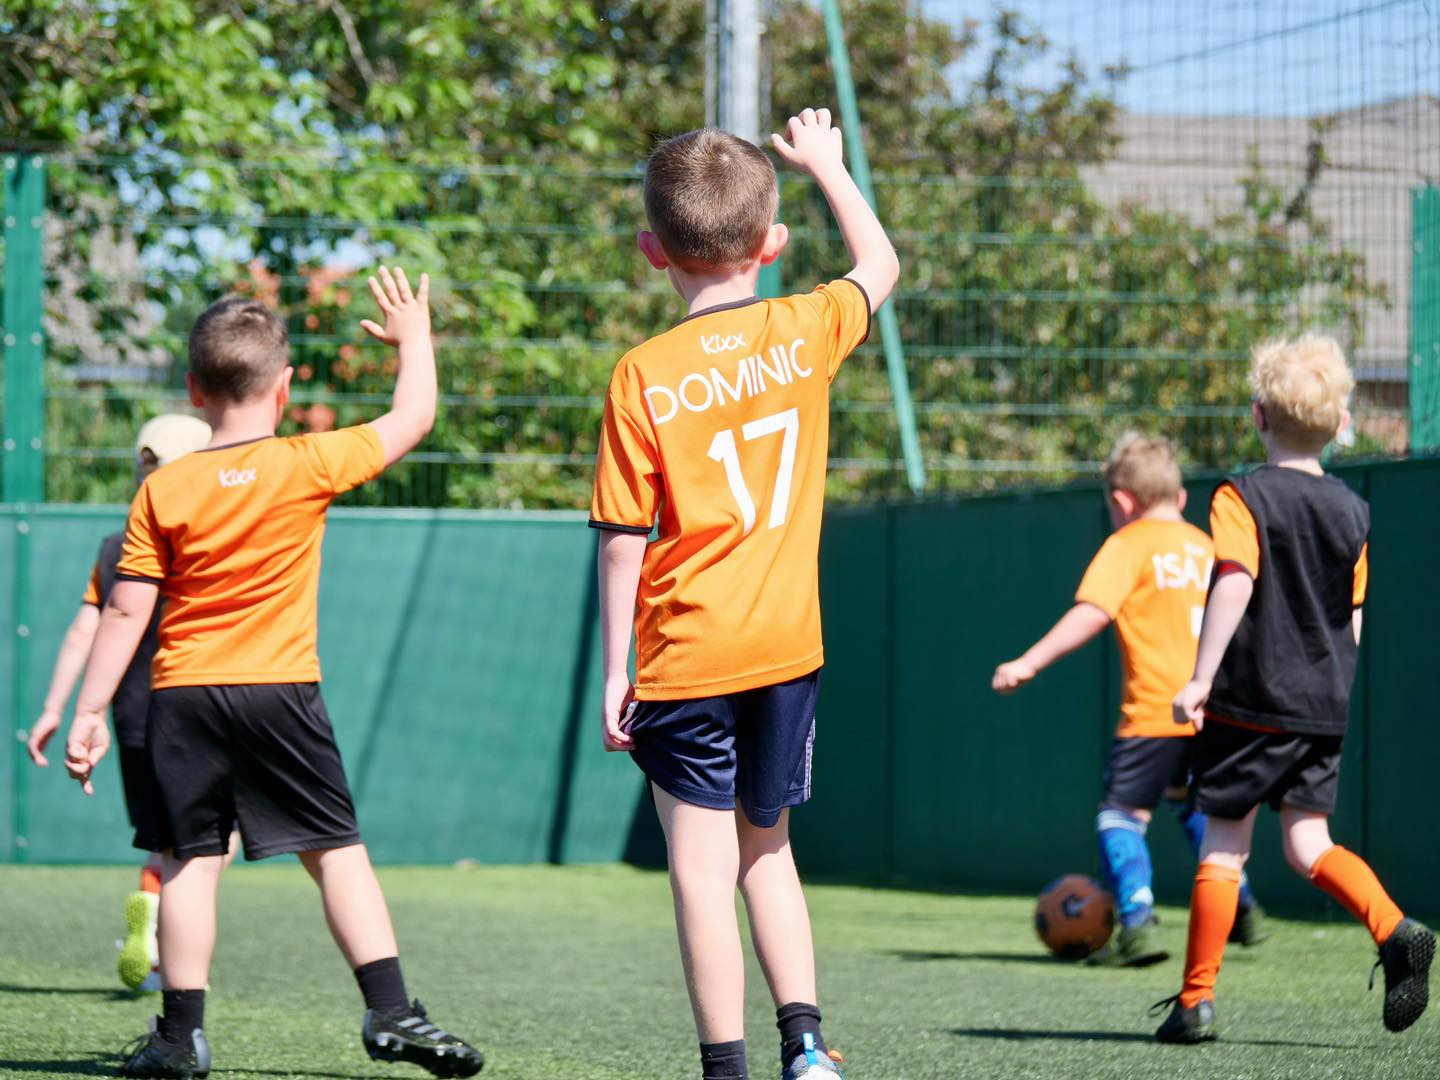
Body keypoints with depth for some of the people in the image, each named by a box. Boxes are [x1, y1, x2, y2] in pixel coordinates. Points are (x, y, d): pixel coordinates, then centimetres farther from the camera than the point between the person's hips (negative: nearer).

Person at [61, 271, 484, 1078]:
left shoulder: (164, 490, 0)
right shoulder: (311, 466, -4)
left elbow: (126, 612, -1)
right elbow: (413, 419, 8)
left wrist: (90, 713, 3)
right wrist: (414, 335, 24)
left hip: (183, 694, 1)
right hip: (278, 688, -1)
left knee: (192, 859, 6)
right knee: (337, 851, 3)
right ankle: (391, 1012, -3)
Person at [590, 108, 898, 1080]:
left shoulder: (642, 378, -9)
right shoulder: (805, 333, 0)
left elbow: (625, 539, -8)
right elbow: (880, 264, 22)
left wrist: (614, 669, -2)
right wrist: (825, 163, 34)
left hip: (686, 658, -4)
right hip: (789, 644, 4)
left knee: (703, 864, -1)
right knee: (766, 845, 19)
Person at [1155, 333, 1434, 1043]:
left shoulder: (1243, 497, -8)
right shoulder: (1351, 511, 8)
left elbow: (1235, 584, -22)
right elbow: (1353, 620, 11)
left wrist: (1201, 677, -23)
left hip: (1250, 702, -4)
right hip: (1324, 706, 4)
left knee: (1224, 846, 3)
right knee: (1308, 844, 8)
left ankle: (1196, 999, 6)